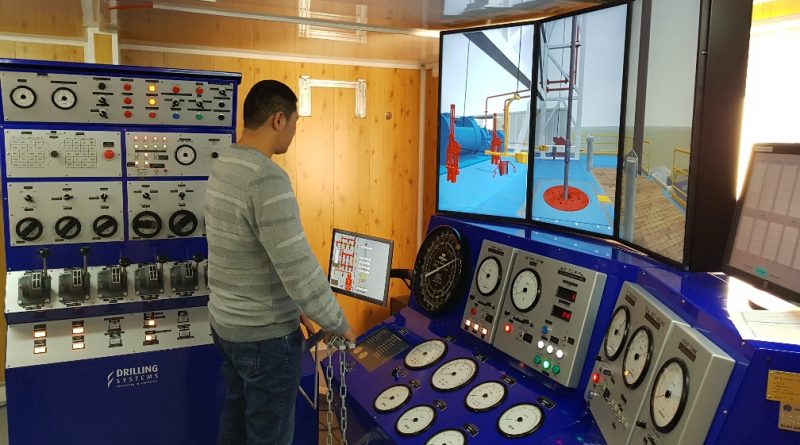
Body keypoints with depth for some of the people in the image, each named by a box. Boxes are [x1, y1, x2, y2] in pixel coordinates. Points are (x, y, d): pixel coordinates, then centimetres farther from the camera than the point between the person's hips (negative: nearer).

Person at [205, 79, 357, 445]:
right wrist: (339, 325, -12)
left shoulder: (223, 167, 4)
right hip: (265, 334, -9)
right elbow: (299, 270, -27)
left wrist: (290, 305, 15)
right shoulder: (268, 179, -26)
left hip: (226, 322, 9)